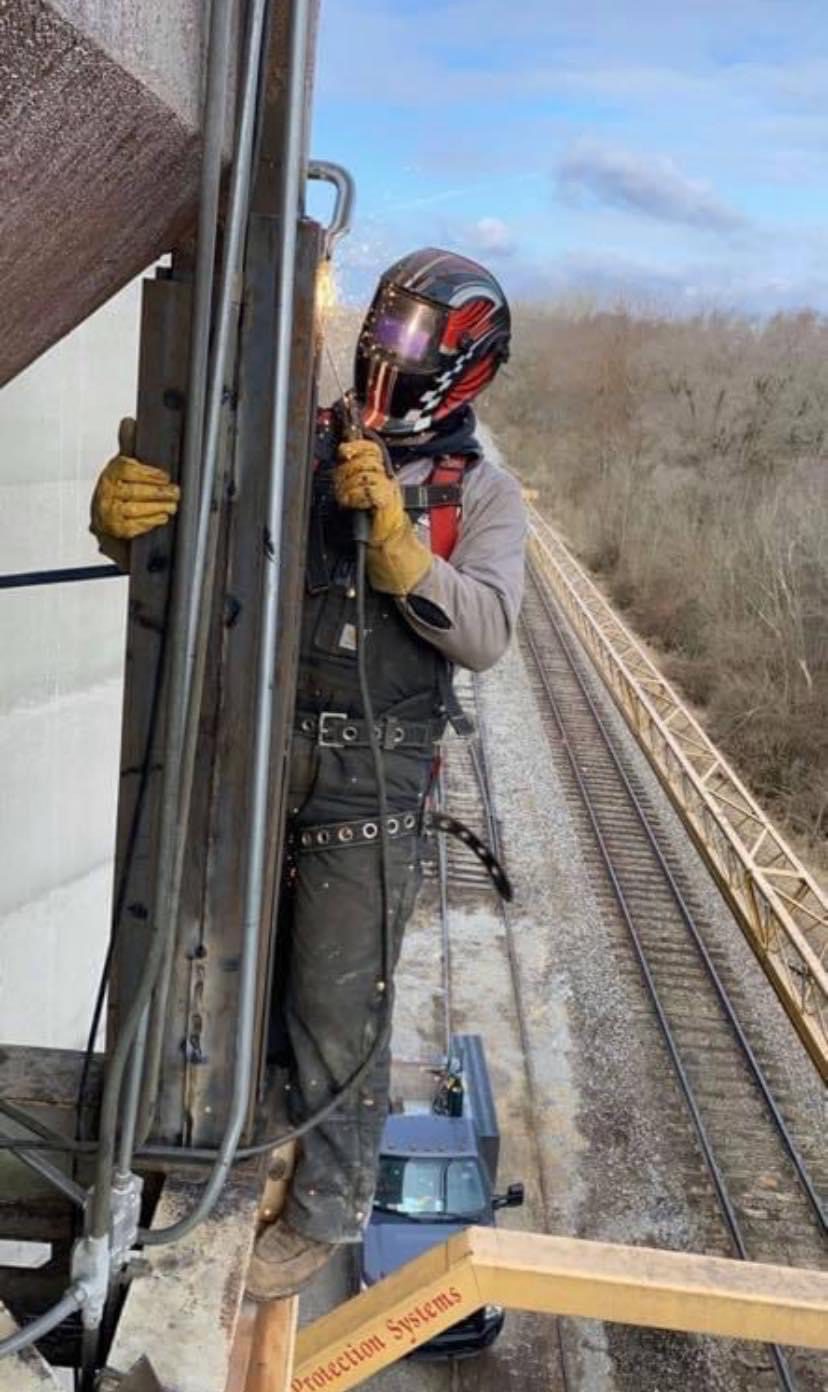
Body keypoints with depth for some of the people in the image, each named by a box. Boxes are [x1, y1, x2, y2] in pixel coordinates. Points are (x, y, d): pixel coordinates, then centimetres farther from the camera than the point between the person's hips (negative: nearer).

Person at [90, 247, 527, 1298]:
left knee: (336, 1004, 4)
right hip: (256, 746, 3)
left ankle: (327, 1208, 27)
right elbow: (189, 509, -4)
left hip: (372, 775, -2)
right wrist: (124, 504, -27)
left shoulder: (481, 493, 1)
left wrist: (396, 543, -25)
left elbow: (484, 635, -12)